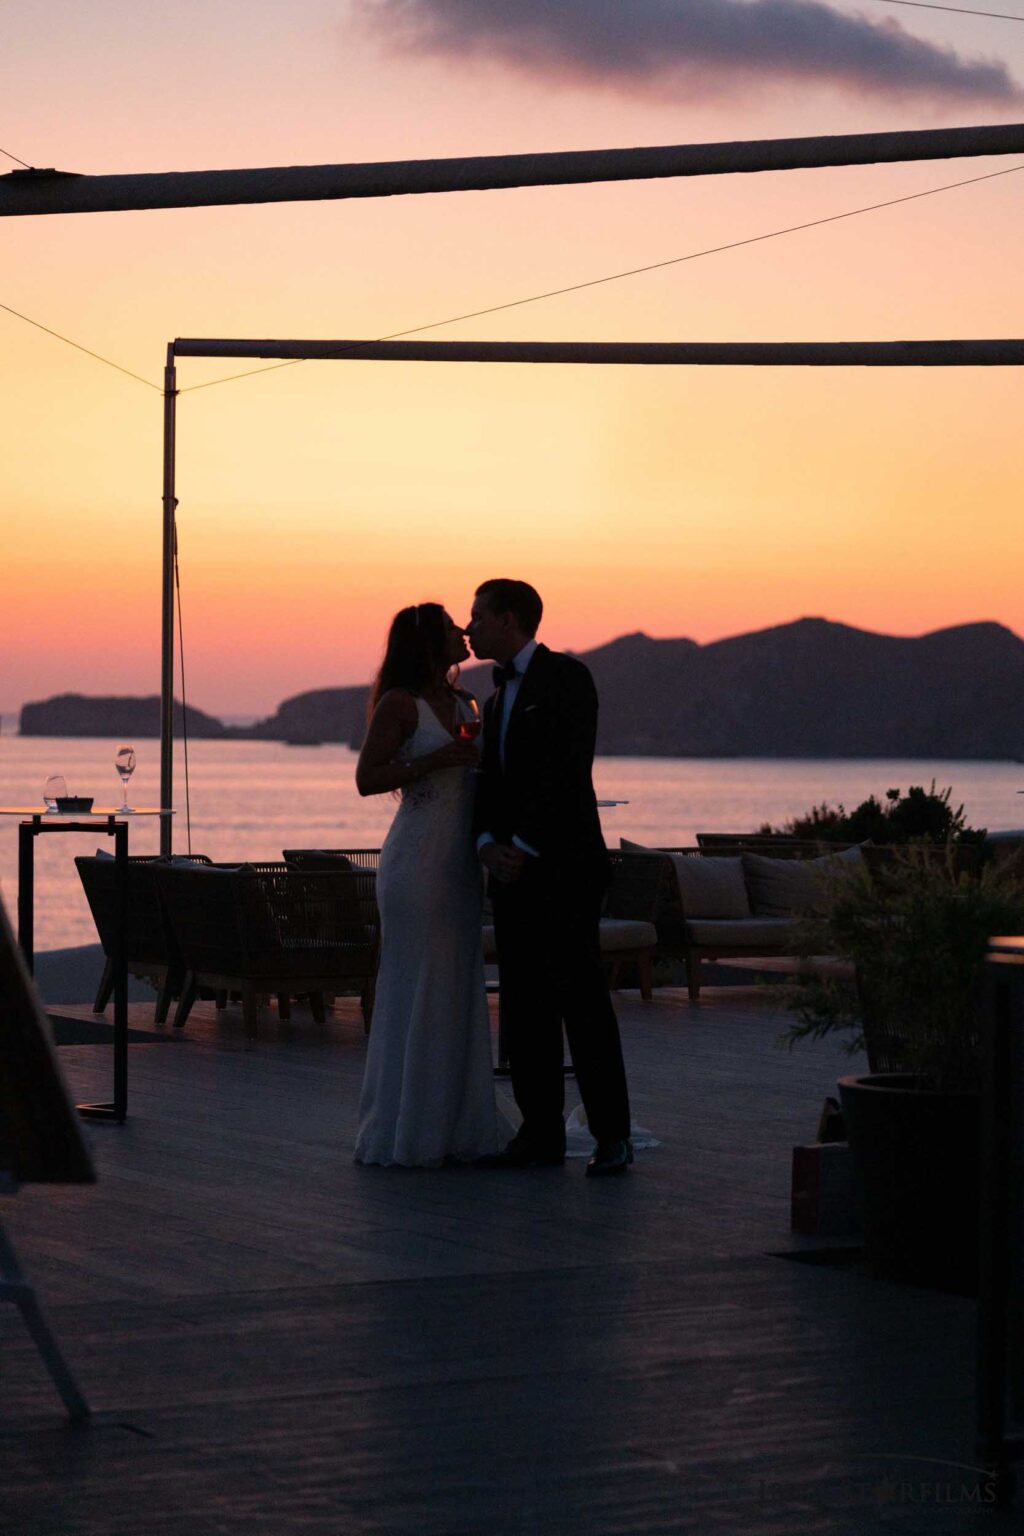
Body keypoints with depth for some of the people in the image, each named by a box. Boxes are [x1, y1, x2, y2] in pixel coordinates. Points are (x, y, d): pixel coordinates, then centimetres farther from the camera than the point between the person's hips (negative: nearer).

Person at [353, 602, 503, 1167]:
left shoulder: (463, 704, 15)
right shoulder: (400, 704, -8)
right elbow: (367, 779, -12)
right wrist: (435, 759, -19)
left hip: (459, 863, 8)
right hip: (417, 860, -8)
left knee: (458, 991, 9)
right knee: (415, 993, -5)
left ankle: (453, 1129, 14)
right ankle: (404, 1134, 1)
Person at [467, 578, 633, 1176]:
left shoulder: (567, 677, -5)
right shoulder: (498, 697, 21)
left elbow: (567, 772, -14)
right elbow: (491, 782, 17)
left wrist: (524, 847, -15)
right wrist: (489, 845, -2)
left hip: (564, 864, -8)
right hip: (513, 869, 8)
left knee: (582, 998, -8)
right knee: (524, 1005, 5)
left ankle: (613, 1134, -5)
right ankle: (541, 1131, 9)